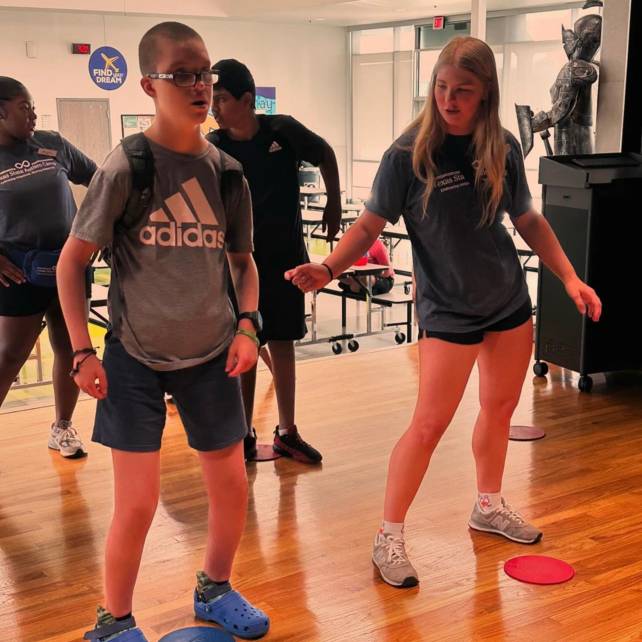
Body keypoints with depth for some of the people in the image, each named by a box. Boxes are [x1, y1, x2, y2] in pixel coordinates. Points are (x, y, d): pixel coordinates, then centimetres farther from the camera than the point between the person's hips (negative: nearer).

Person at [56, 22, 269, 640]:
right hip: (136, 357, -4)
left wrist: (246, 325, -3)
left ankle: (214, 589, 38)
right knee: (136, 503, -3)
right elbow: (71, 261, -6)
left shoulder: (227, 171, -1)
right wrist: (82, 351, -11)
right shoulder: (126, 168, -13)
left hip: (211, 354, 4)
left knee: (232, 487, 11)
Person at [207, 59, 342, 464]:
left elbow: (325, 155, 9)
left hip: (285, 257, 1)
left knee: (283, 344, 9)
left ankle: (287, 432, 21)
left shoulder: (284, 131, -9)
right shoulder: (213, 148, -10)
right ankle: (245, 436, 17)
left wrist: (334, 205, 11)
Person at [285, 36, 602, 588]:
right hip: (447, 309, -5)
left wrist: (570, 277, 4)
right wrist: (328, 268, -27)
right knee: (430, 423, -6)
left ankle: (489, 506, 39)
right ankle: (389, 537, 8)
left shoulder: (504, 149, -3)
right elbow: (371, 224, -11)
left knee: (500, 409, 16)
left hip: (510, 302, 5)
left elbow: (529, 221, 9)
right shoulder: (408, 155, -15)